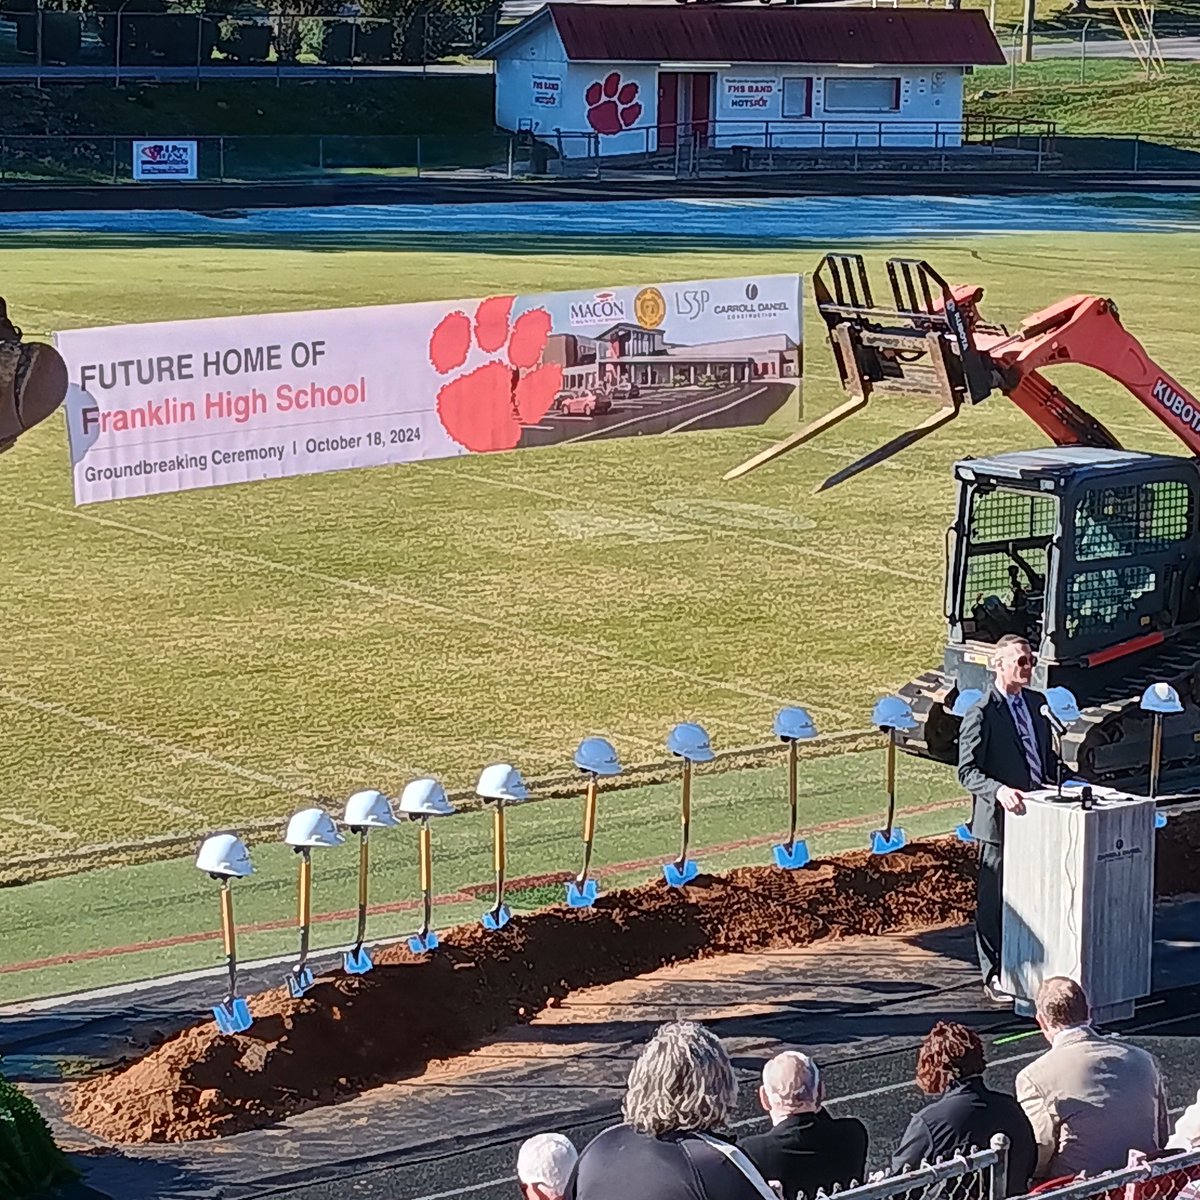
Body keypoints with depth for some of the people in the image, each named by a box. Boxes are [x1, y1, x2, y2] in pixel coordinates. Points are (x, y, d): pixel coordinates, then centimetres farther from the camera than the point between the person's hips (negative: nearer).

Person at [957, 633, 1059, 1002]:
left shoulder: (1037, 703, 11)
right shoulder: (981, 715, -12)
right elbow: (967, 771, -14)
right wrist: (999, 791, -30)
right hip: (999, 820, -7)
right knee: (993, 900, 1)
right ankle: (993, 977, 9)